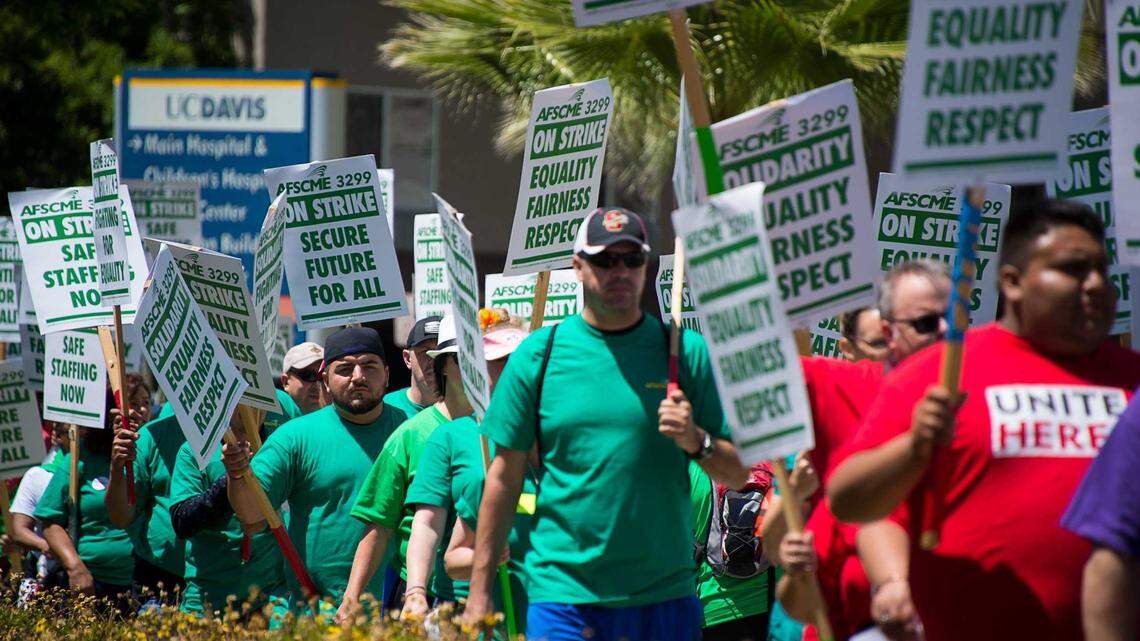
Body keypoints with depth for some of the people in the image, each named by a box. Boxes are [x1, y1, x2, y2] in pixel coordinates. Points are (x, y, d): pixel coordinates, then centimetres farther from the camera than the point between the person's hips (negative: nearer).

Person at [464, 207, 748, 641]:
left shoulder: (686, 352, 5)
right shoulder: (538, 355, 4)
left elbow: (738, 474, 6)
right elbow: (504, 478, 5)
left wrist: (695, 441, -15)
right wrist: (479, 594, 2)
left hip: (665, 596, 1)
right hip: (563, 597, -1)